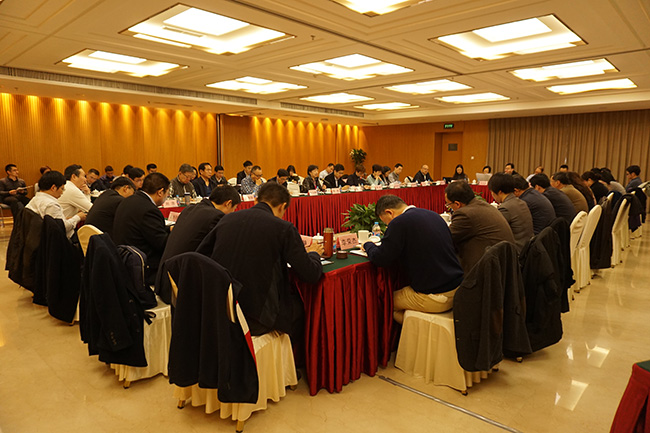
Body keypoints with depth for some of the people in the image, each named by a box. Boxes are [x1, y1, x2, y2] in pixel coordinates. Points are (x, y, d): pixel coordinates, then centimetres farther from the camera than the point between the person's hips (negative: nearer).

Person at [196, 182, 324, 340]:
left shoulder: (227, 219, 5)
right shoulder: (284, 228, -8)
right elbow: (311, 275, -5)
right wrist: (313, 253, 17)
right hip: (253, 319, -5)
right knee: (301, 303, 19)